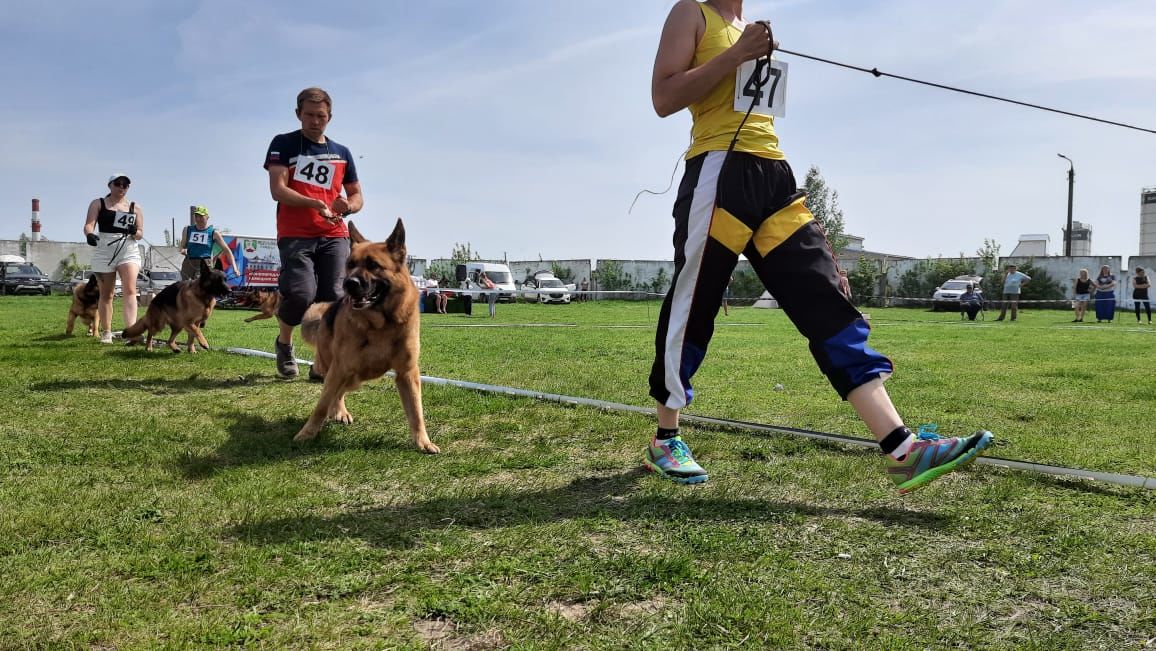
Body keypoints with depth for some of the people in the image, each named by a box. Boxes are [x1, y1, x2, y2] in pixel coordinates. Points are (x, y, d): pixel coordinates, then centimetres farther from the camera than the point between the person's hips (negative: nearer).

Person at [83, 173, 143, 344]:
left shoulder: (135, 207, 11)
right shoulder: (98, 204, 8)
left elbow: (140, 233, 10)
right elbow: (89, 224, -5)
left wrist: (135, 232, -14)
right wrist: (89, 234, -28)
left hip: (129, 251, 0)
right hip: (104, 251, 0)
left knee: (129, 289, -18)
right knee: (106, 294, 7)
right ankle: (106, 332, 18)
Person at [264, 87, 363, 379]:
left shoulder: (342, 153, 17)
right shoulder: (283, 144, 6)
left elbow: (357, 195, 22)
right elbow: (278, 190, -6)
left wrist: (348, 206, -4)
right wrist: (316, 204, -22)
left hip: (334, 236, 4)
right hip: (295, 235, -3)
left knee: (333, 297, -8)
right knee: (301, 295, -17)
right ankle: (284, 343, 14)